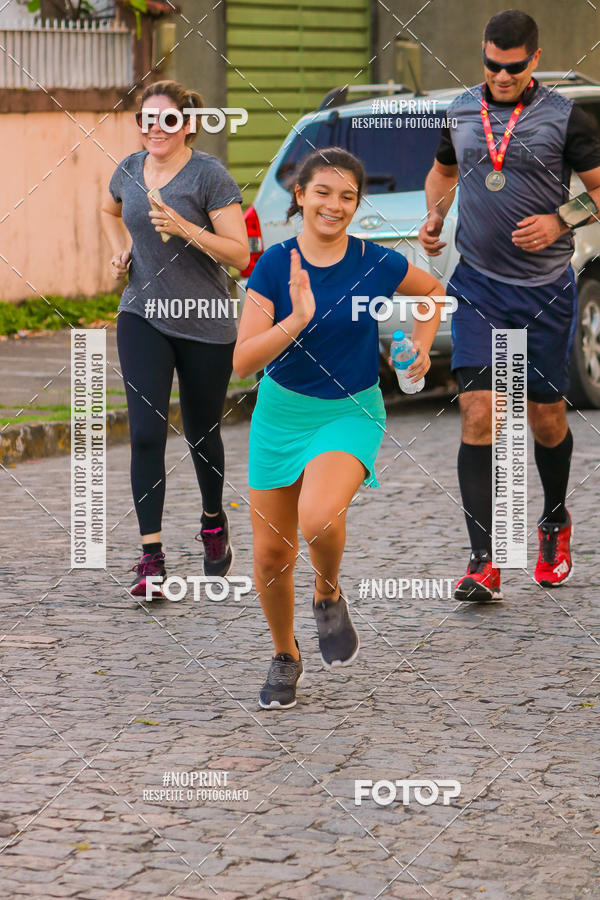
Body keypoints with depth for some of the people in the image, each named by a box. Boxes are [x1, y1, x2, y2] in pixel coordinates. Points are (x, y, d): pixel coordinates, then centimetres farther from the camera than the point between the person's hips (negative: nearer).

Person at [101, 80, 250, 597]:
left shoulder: (209, 176, -10)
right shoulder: (129, 170, 5)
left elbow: (239, 253, -13)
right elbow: (111, 212, 29)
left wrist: (187, 229, -25)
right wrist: (121, 249, 10)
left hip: (206, 324, -3)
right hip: (142, 317, 3)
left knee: (202, 435, 11)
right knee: (146, 432, -11)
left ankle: (214, 525, 40)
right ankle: (152, 558, -13)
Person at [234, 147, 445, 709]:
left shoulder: (377, 264, -11)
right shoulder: (276, 264, -11)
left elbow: (432, 290, 13)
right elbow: (243, 361, -18)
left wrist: (421, 344, -2)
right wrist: (298, 320, -30)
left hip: (351, 413, -2)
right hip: (281, 413, 2)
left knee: (319, 517, -31)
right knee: (270, 554, 6)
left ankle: (328, 595, 3)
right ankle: (285, 656, 33)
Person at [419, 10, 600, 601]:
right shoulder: (461, 111, 6)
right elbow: (443, 171, 25)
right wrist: (434, 221, 7)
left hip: (545, 290, -1)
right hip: (477, 286, 2)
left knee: (545, 418, 10)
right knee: (478, 415, -11)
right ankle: (483, 561, -12)